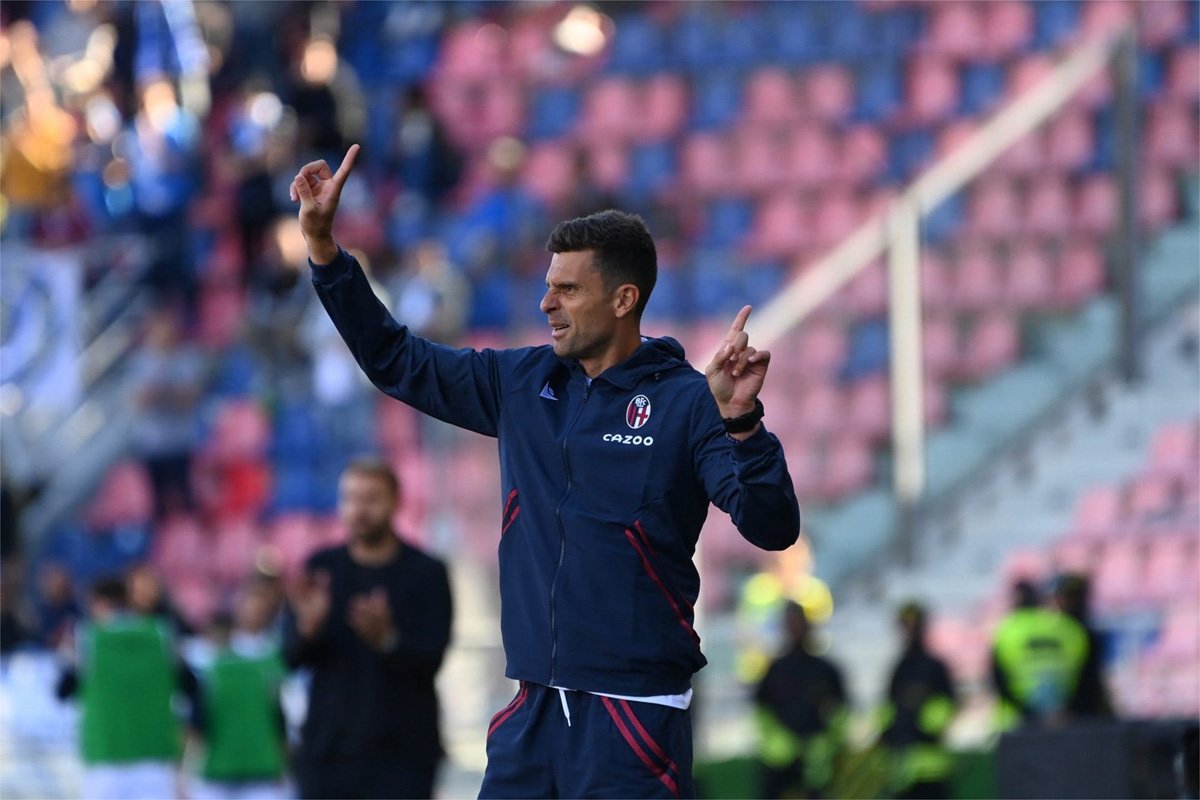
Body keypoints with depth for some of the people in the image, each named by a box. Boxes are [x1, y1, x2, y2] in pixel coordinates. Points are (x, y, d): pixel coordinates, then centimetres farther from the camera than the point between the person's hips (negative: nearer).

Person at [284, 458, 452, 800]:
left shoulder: (427, 573, 1)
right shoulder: (320, 569, 8)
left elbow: (431, 659, -8)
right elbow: (292, 656, 1)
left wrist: (387, 640, -28)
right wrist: (307, 627, -22)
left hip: (402, 749, -2)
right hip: (328, 743, 3)